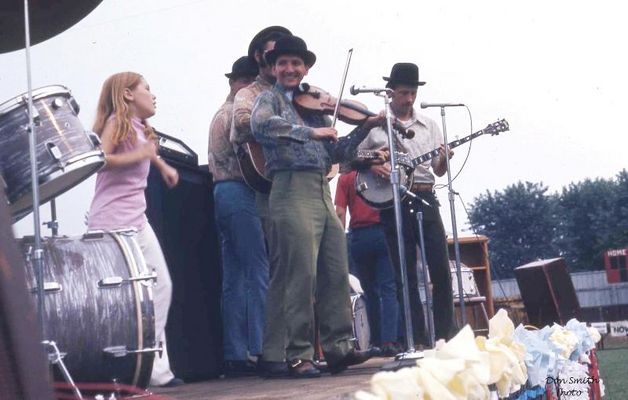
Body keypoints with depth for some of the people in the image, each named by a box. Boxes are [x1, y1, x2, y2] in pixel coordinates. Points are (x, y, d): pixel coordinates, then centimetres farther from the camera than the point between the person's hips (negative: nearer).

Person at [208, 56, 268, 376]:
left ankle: (234, 355, 6)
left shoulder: (221, 113, 24)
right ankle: (261, 350, -13)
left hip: (222, 192, 10)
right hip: (242, 193, -10)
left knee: (234, 279, 7)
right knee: (258, 273, -10)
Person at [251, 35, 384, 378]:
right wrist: (311, 131, -21)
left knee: (336, 275, 5)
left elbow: (336, 153, 22)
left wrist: (365, 127, 10)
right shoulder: (269, 99, 5)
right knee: (302, 276, -10)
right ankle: (299, 355, -6)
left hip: (323, 193, 7)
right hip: (293, 191, -7)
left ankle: (338, 348, 9)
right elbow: (260, 125, -19)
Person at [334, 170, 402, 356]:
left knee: (370, 291, 11)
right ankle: (389, 341, -17)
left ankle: (377, 342, 14)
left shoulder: (345, 178, 5)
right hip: (383, 232, -1)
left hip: (358, 236, 1)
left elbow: (340, 212, -2)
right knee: (388, 289, -5)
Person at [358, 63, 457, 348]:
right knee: (406, 274, 0)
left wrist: (444, 159, -7)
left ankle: (446, 332, 6)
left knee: (441, 268, -3)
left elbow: (438, 170, 15)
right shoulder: (375, 125, 3)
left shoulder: (428, 125, 14)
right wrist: (372, 167, -12)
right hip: (393, 203, -3)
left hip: (425, 199, 3)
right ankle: (418, 337, 4)